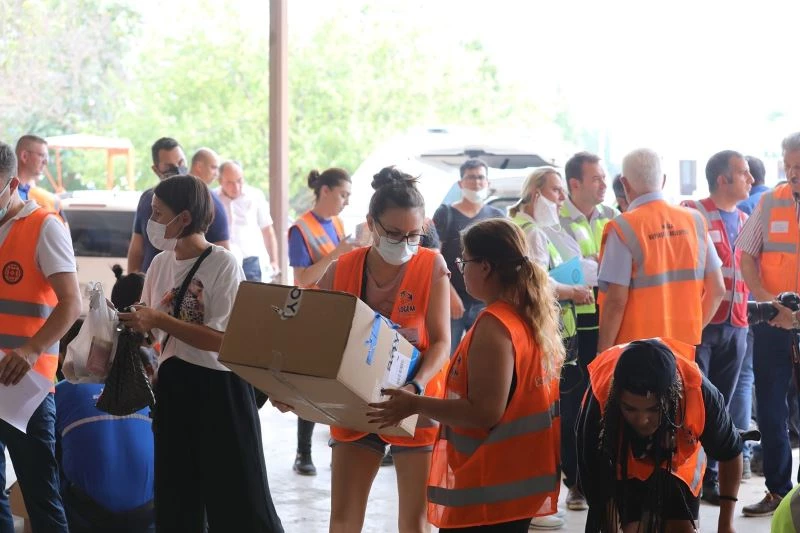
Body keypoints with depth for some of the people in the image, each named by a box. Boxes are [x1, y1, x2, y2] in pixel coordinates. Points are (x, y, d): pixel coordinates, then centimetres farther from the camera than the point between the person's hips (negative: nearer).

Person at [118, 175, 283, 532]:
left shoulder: (223, 264, -14)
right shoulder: (160, 263, 6)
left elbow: (222, 339, -21)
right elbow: (150, 325, 13)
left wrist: (161, 320, -21)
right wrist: (121, 318, -6)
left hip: (218, 386, -7)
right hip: (173, 386, 7)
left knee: (237, 497, -1)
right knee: (175, 496, 15)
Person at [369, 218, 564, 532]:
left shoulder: (494, 325, -19)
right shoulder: (533, 317, 9)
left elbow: (484, 412, -22)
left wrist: (415, 405, -16)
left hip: (488, 488, -9)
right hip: (518, 479, 9)